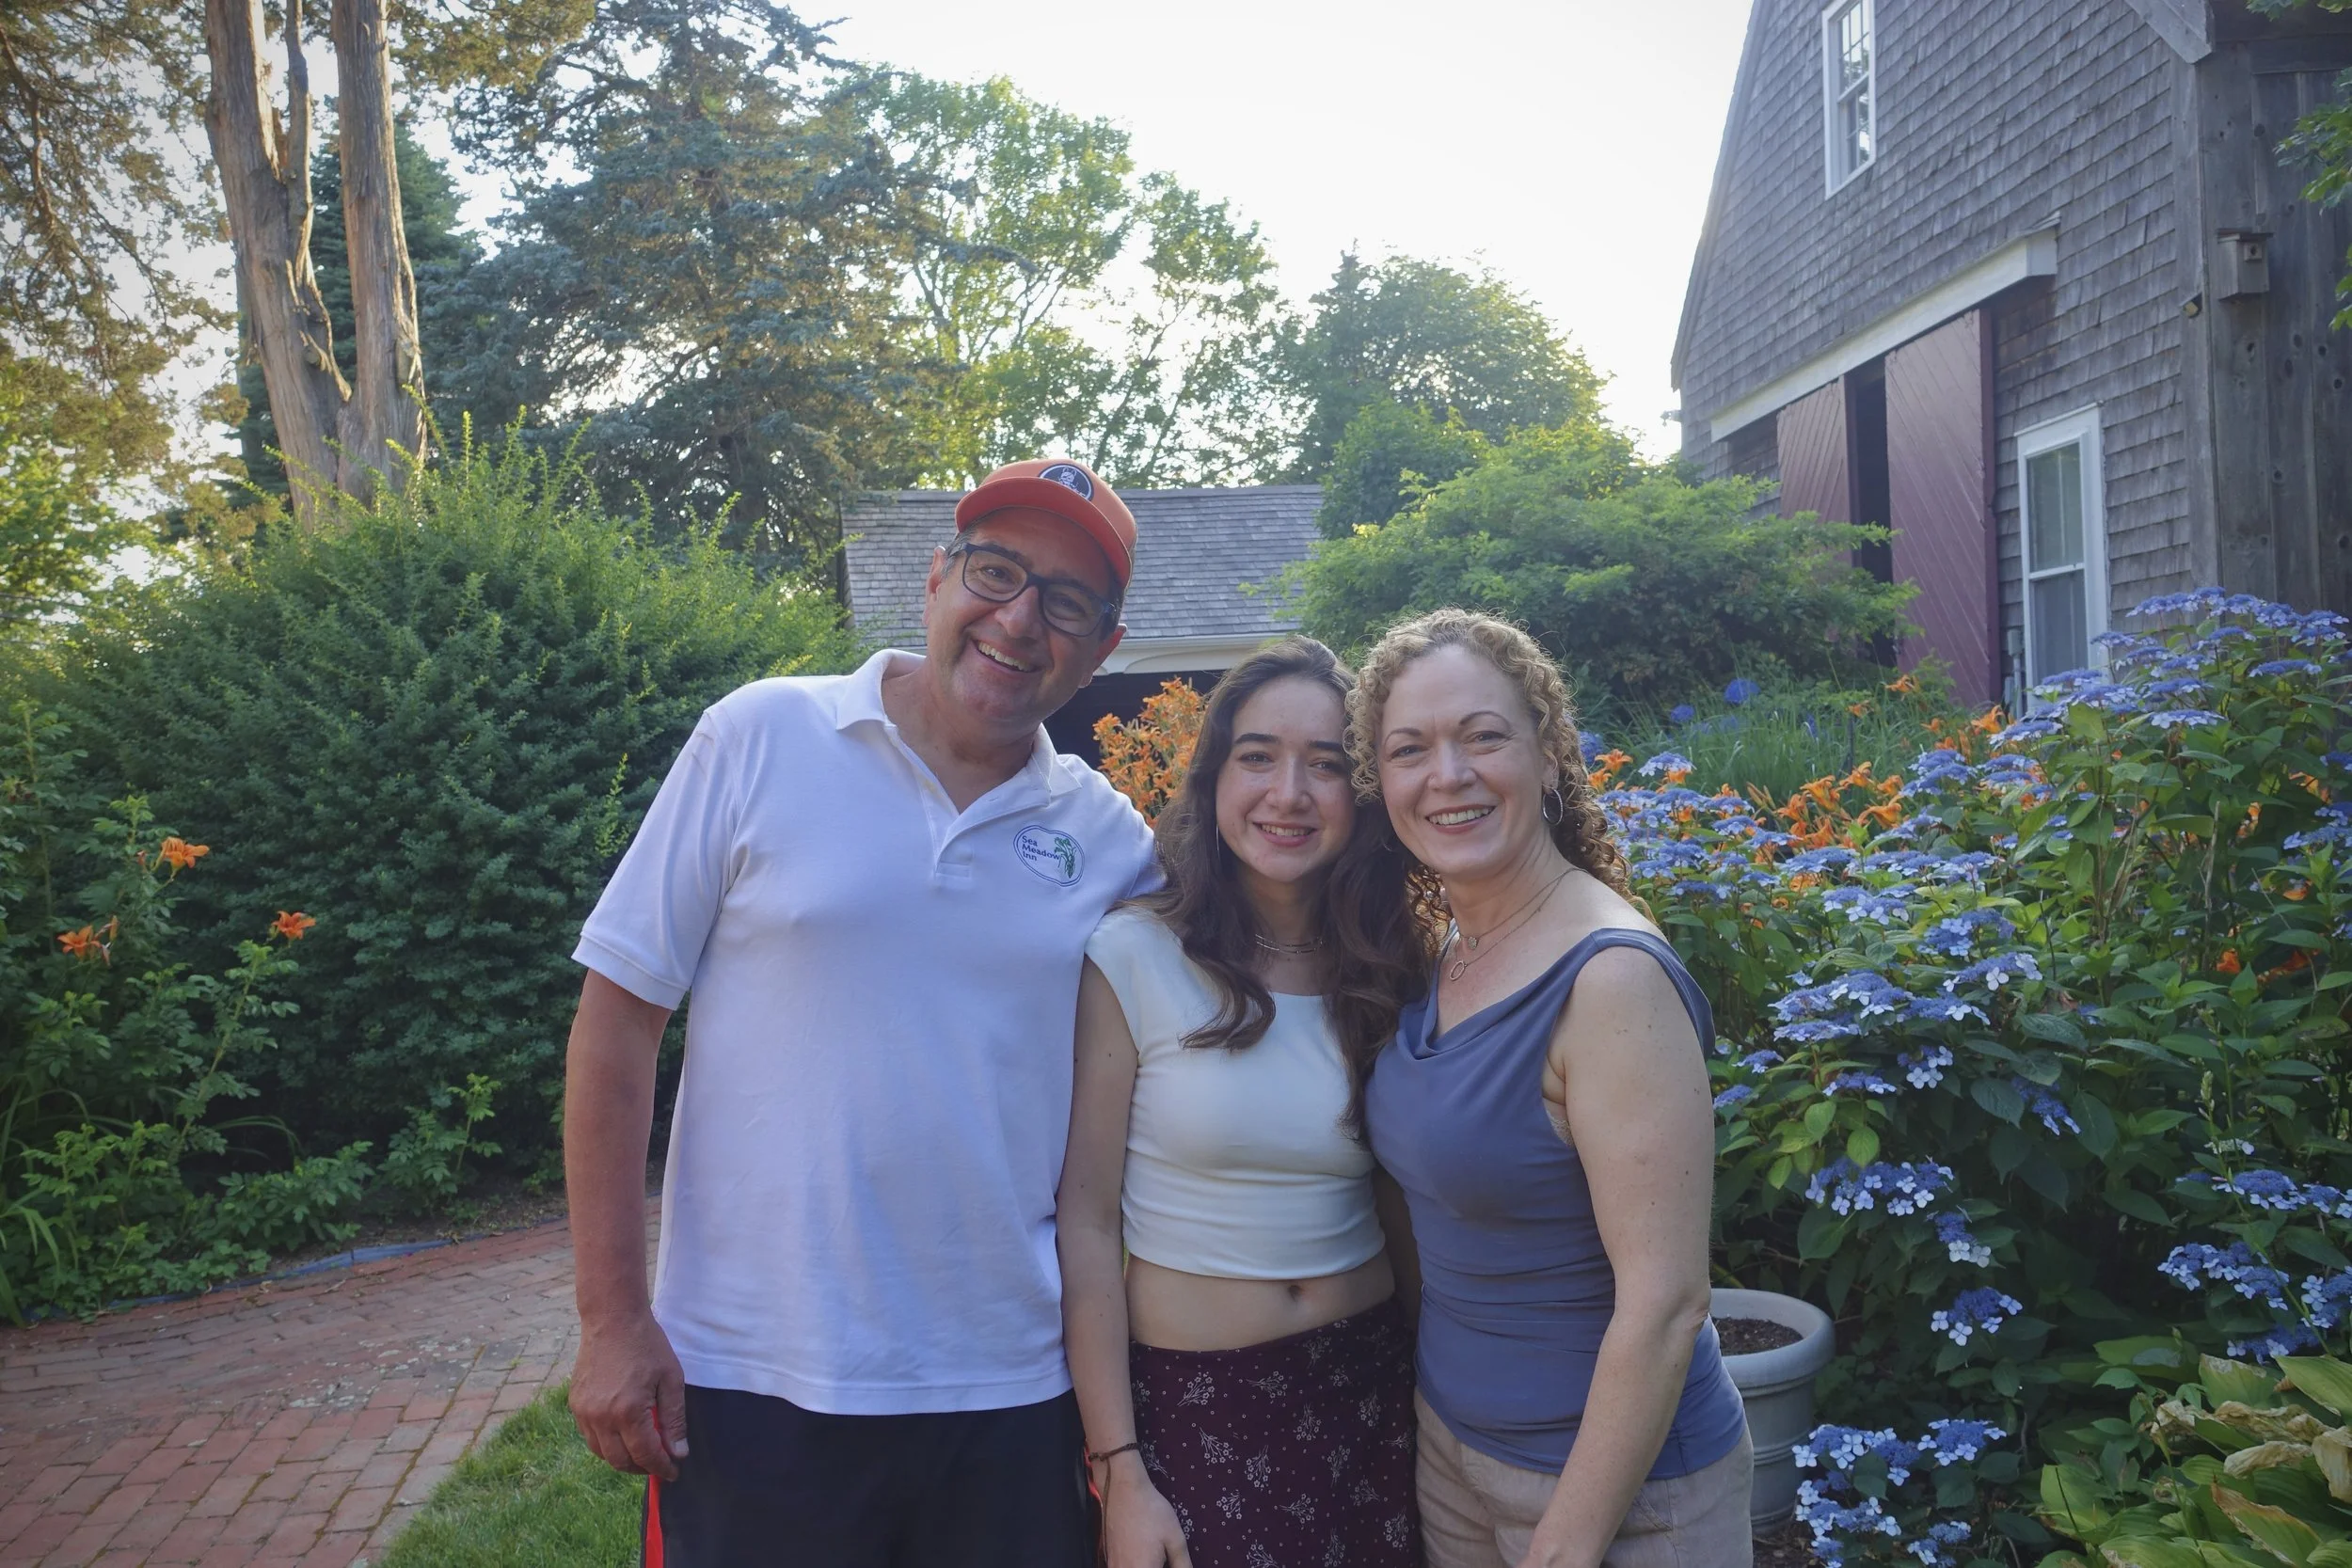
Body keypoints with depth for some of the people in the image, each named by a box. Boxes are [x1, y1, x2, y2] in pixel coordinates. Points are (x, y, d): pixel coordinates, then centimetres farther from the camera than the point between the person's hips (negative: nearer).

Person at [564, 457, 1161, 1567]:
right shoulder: (762, 738, -6)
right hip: (756, 1387, -2)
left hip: (1011, 1392, 3)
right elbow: (618, 1015, -5)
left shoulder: (1113, 842, 1)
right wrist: (613, 1321, -6)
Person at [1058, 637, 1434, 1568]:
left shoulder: (1395, 970, 0)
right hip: (1189, 1402, -3)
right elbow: (1085, 1227, -11)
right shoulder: (1132, 959, -13)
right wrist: (1118, 1474, -11)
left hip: (1372, 1386, 4)